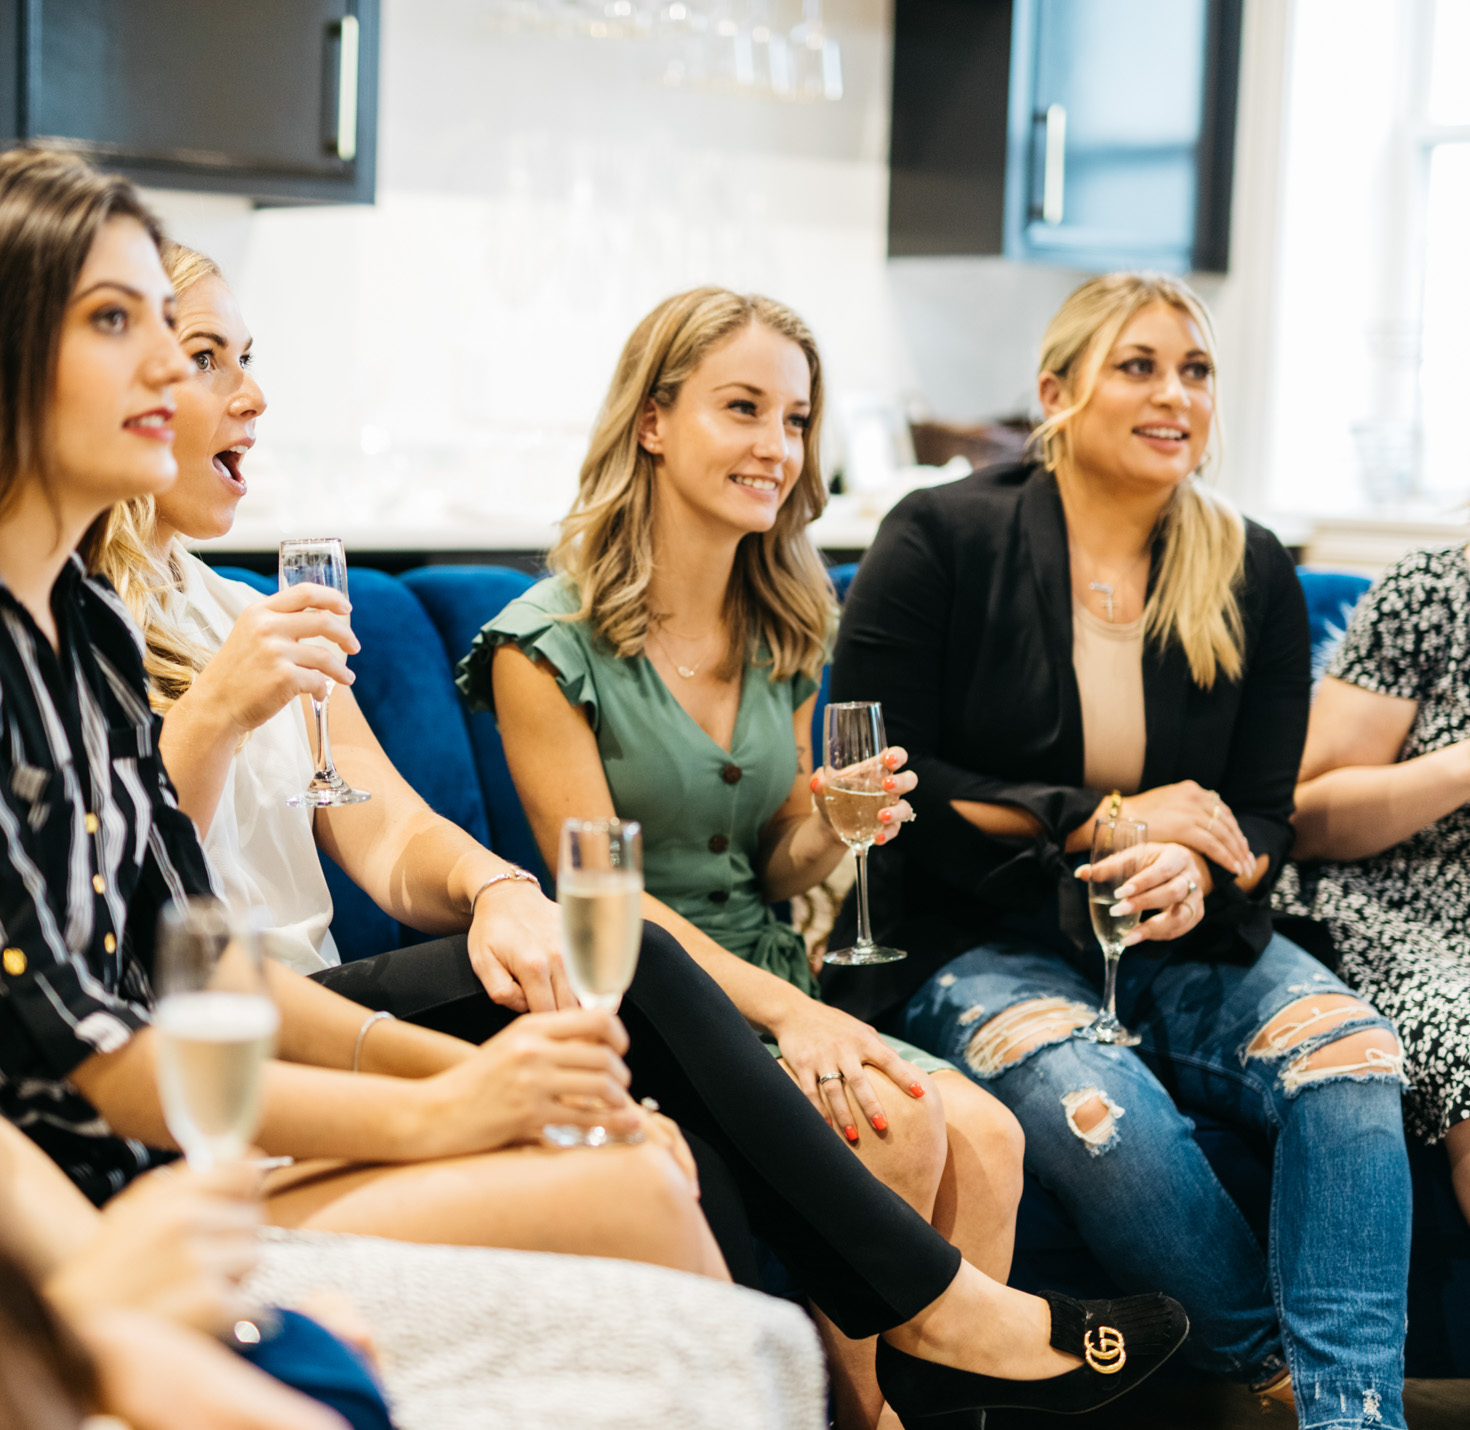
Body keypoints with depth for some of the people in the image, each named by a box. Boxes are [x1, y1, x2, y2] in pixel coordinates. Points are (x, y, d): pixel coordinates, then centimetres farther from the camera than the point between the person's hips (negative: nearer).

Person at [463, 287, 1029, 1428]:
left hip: (773, 979, 6)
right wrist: (789, 1013, -22)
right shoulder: (548, 644, -9)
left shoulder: (785, 634, 11)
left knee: (986, 1136, -22)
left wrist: (830, 831, -9)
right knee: (900, 1129, -26)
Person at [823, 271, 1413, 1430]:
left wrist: (1199, 871, -17)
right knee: (1109, 1115, -33)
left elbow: (1264, 814, 8)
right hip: (977, 942, -3)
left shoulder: (1252, 575, 7)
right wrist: (1096, 822, -12)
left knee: (1353, 1052, -26)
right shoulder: (942, 541, -3)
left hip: (1184, 941, 4)